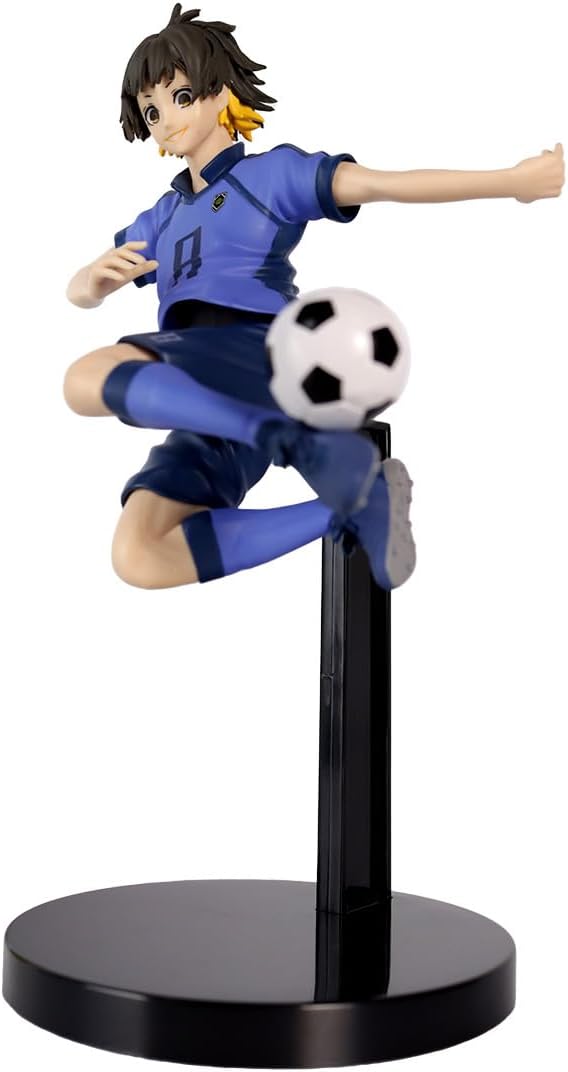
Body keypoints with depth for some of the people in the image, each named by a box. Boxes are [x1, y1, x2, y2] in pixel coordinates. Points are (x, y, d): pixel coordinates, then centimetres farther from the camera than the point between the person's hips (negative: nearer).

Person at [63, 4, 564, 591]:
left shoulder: (271, 172, 11)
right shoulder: (161, 218, 29)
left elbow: (382, 184, 0)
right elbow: (78, 293, 26)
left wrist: (513, 179, -10)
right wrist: (97, 275, 0)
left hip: (260, 353, -6)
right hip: (204, 401, 6)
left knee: (89, 379, -30)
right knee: (137, 558, -17)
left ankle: (292, 440, -33)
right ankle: (346, 509, -13)